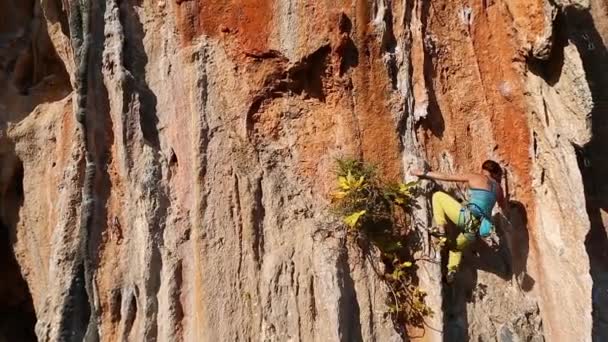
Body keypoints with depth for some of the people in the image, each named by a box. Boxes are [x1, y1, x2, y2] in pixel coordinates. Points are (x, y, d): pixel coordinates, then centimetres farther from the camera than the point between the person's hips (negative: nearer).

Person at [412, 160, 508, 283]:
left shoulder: (475, 177, 8)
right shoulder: (498, 188, 21)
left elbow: (446, 177, 6)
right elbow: (505, 210, 34)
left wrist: (424, 173, 14)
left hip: (468, 217, -6)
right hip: (478, 227, 6)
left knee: (438, 196, 10)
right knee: (457, 246, 32)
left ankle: (440, 228, -2)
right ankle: (452, 269, 7)